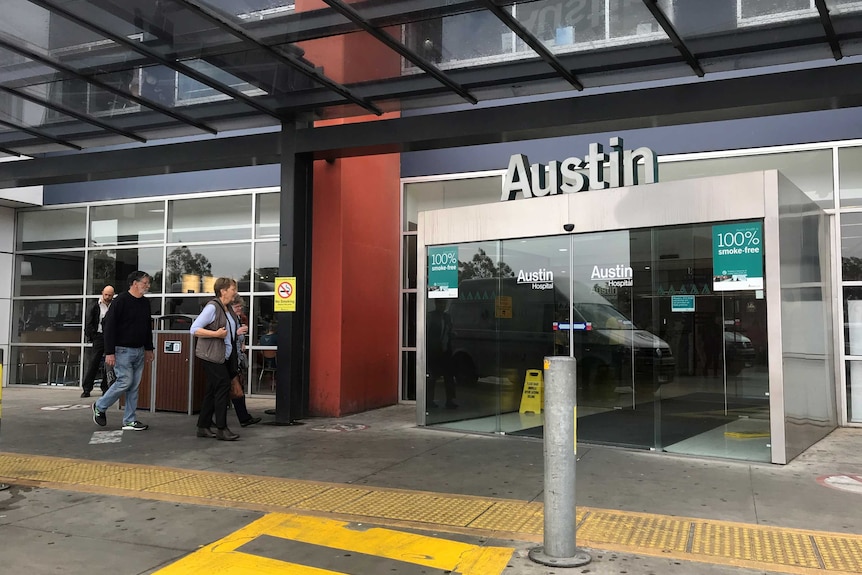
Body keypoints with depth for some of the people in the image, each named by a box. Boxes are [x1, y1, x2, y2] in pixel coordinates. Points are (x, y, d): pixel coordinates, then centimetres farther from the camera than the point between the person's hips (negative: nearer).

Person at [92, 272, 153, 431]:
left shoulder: (145, 303, 11)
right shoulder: (120, 301, -12)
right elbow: (109, 326, -15)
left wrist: (149, 348, 18)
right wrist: (109, 352, -18)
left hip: (139, 351, 7)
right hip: (123, 350, -7)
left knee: (134, 386, 6)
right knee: (125, 382, -10)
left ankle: (129, 421, 12)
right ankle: (100, 407, 13)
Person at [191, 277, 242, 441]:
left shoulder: (228, 309, 13)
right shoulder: (212, 307, -14)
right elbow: (194, 329, -18)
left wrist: (237, 333, 6)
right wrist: (216, 334, -23)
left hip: (224, 356, 9)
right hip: (211, 355, -9)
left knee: (213, 391, 12)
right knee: (223, 387, -10)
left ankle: (203, 427, 19)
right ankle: (221, 429, -5)